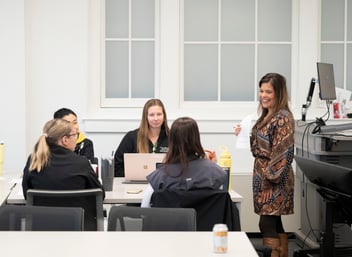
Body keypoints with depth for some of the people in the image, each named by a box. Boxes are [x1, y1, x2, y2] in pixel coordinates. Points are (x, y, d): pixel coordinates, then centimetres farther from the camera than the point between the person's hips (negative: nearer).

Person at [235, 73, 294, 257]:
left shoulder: (283, 117, -14)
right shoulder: (266, 116, 13)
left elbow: (283, 152, -19)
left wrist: (271, 177, -20)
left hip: (275, 179, -9)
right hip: (262, 176, 9)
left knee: (267, 225, -9)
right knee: (275, 225, 12)